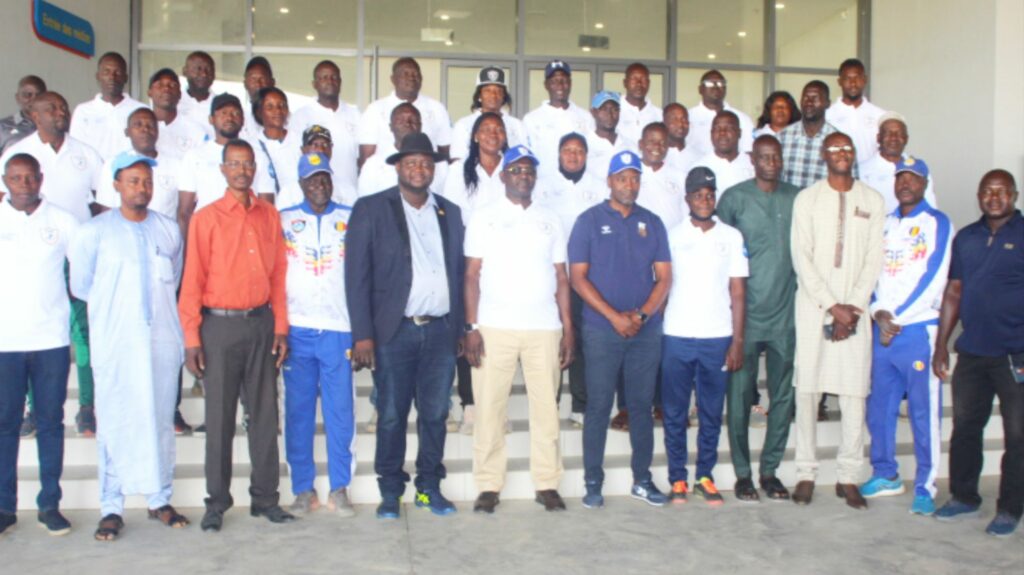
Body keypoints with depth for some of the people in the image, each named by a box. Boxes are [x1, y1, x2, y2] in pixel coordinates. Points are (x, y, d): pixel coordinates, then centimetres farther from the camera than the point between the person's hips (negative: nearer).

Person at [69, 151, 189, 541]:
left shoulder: (169, 230, 9)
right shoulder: (95, 231, 1)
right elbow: (80, 286, 6)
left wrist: (152, 303, 11)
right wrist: (114, 305, 10)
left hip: (162, 340, 3)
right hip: (115, 343, -2)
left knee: (161, 421, 7)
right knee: (114, 424, 0)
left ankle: (160, 499, 18)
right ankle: (111, 508, 9)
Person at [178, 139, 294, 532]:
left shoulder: (269, 215, 9)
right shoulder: (206, 218, 1)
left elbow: (279, 274, 9)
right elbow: (192, 281, -1)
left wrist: (280, 327, 3)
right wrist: (192, 338, -6)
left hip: (262, 323, 3)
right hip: (220, 325, -2)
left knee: (265, 413, 6)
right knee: (219, 417, 3)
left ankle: (265, 497, 15)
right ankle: (217, 502, 14)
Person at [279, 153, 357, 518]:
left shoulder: (351, 219, 9)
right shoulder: (283, 220, 10)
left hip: (339, 329, 0)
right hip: (296, 329, 1)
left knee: (340, 411, 1)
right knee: (298, 411, 4)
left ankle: (339, 489, 10)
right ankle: (303, 489, 13)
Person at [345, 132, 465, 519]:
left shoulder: (450, 212, 13)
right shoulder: (371, 210, 1)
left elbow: (460, 273, 13)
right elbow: (357, 276, -4)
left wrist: (462, 328, 8)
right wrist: (362, 335, -10)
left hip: (441, 331, 3)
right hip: (395, 331, -3)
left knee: (435, 414, 9)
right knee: (392, 416, 4)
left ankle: (429, 487, 23)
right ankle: (390, 492, 18)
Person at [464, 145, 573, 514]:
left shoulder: (550, 221, 15)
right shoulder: (485, 218, 7)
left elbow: (561, 279, 13)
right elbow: (472, 275, 2)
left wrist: (568, 329, 5)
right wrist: (471, 327, -7)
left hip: (544, 329, 2)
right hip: (494, 328, -2)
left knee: (546, 408, 3)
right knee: (490, 407, 0)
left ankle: (547, 483, 13)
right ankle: (488, 486, 9)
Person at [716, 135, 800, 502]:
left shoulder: (797, 198, 8)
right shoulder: (734, 197, -1)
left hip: (785, 314, 3)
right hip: (745, 314, -3)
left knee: (783, 396, 8)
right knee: (740, 396, 3)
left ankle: (770, 469, 21)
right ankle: (742, 472, 15)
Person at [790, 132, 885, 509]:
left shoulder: (873, 201, 9)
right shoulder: (807, 199, 4)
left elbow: (874, 260, 4)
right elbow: (802, 258, -3)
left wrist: (852, 307, -7)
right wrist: (832, 305, -10)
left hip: (855, 308, 1)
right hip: (813, 306, -1)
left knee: (855, 393, 0)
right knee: (807, 389, 0)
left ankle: (848, 477, 9)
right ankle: (806, 473, 9)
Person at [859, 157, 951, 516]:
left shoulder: (937, 223, 0)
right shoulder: (883, 225, 15)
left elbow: (934, 279, -8)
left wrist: (896, 318, -10)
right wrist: (878, 312, -6)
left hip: (918, 329, -5)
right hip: (882, 330, 5)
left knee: (924, 413, -2)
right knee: (879, 408, 10)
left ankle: (925, 487, 7)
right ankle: (885, 475, 24)